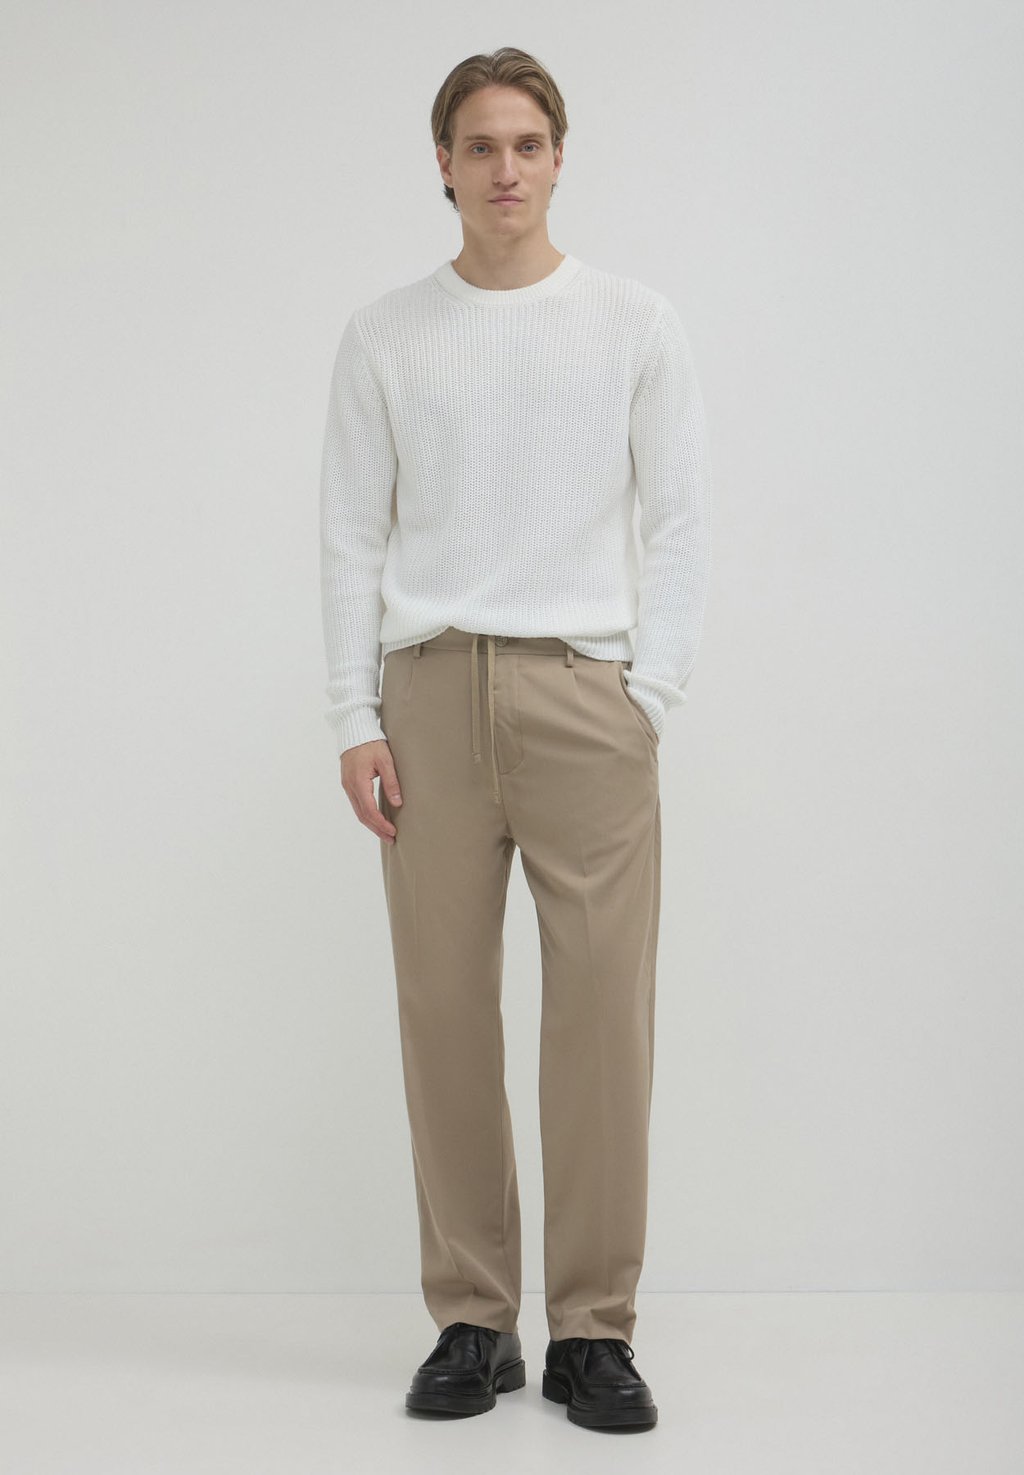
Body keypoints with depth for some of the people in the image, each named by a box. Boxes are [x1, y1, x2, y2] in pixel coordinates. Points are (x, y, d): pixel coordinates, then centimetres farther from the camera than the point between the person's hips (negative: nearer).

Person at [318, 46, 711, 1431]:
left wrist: (651, 694, -5)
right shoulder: (384, 335, 9)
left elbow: (679, 521, 4)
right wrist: (356, 719, -1)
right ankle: (473, 1320, 14)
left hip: (586, 692, -1)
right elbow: (353, 533, 7)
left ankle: (593, 1329, 7)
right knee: (447, 1012, 3)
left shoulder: (638, 324, 6)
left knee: (602, 1013, -4)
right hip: (431, 695, 1)